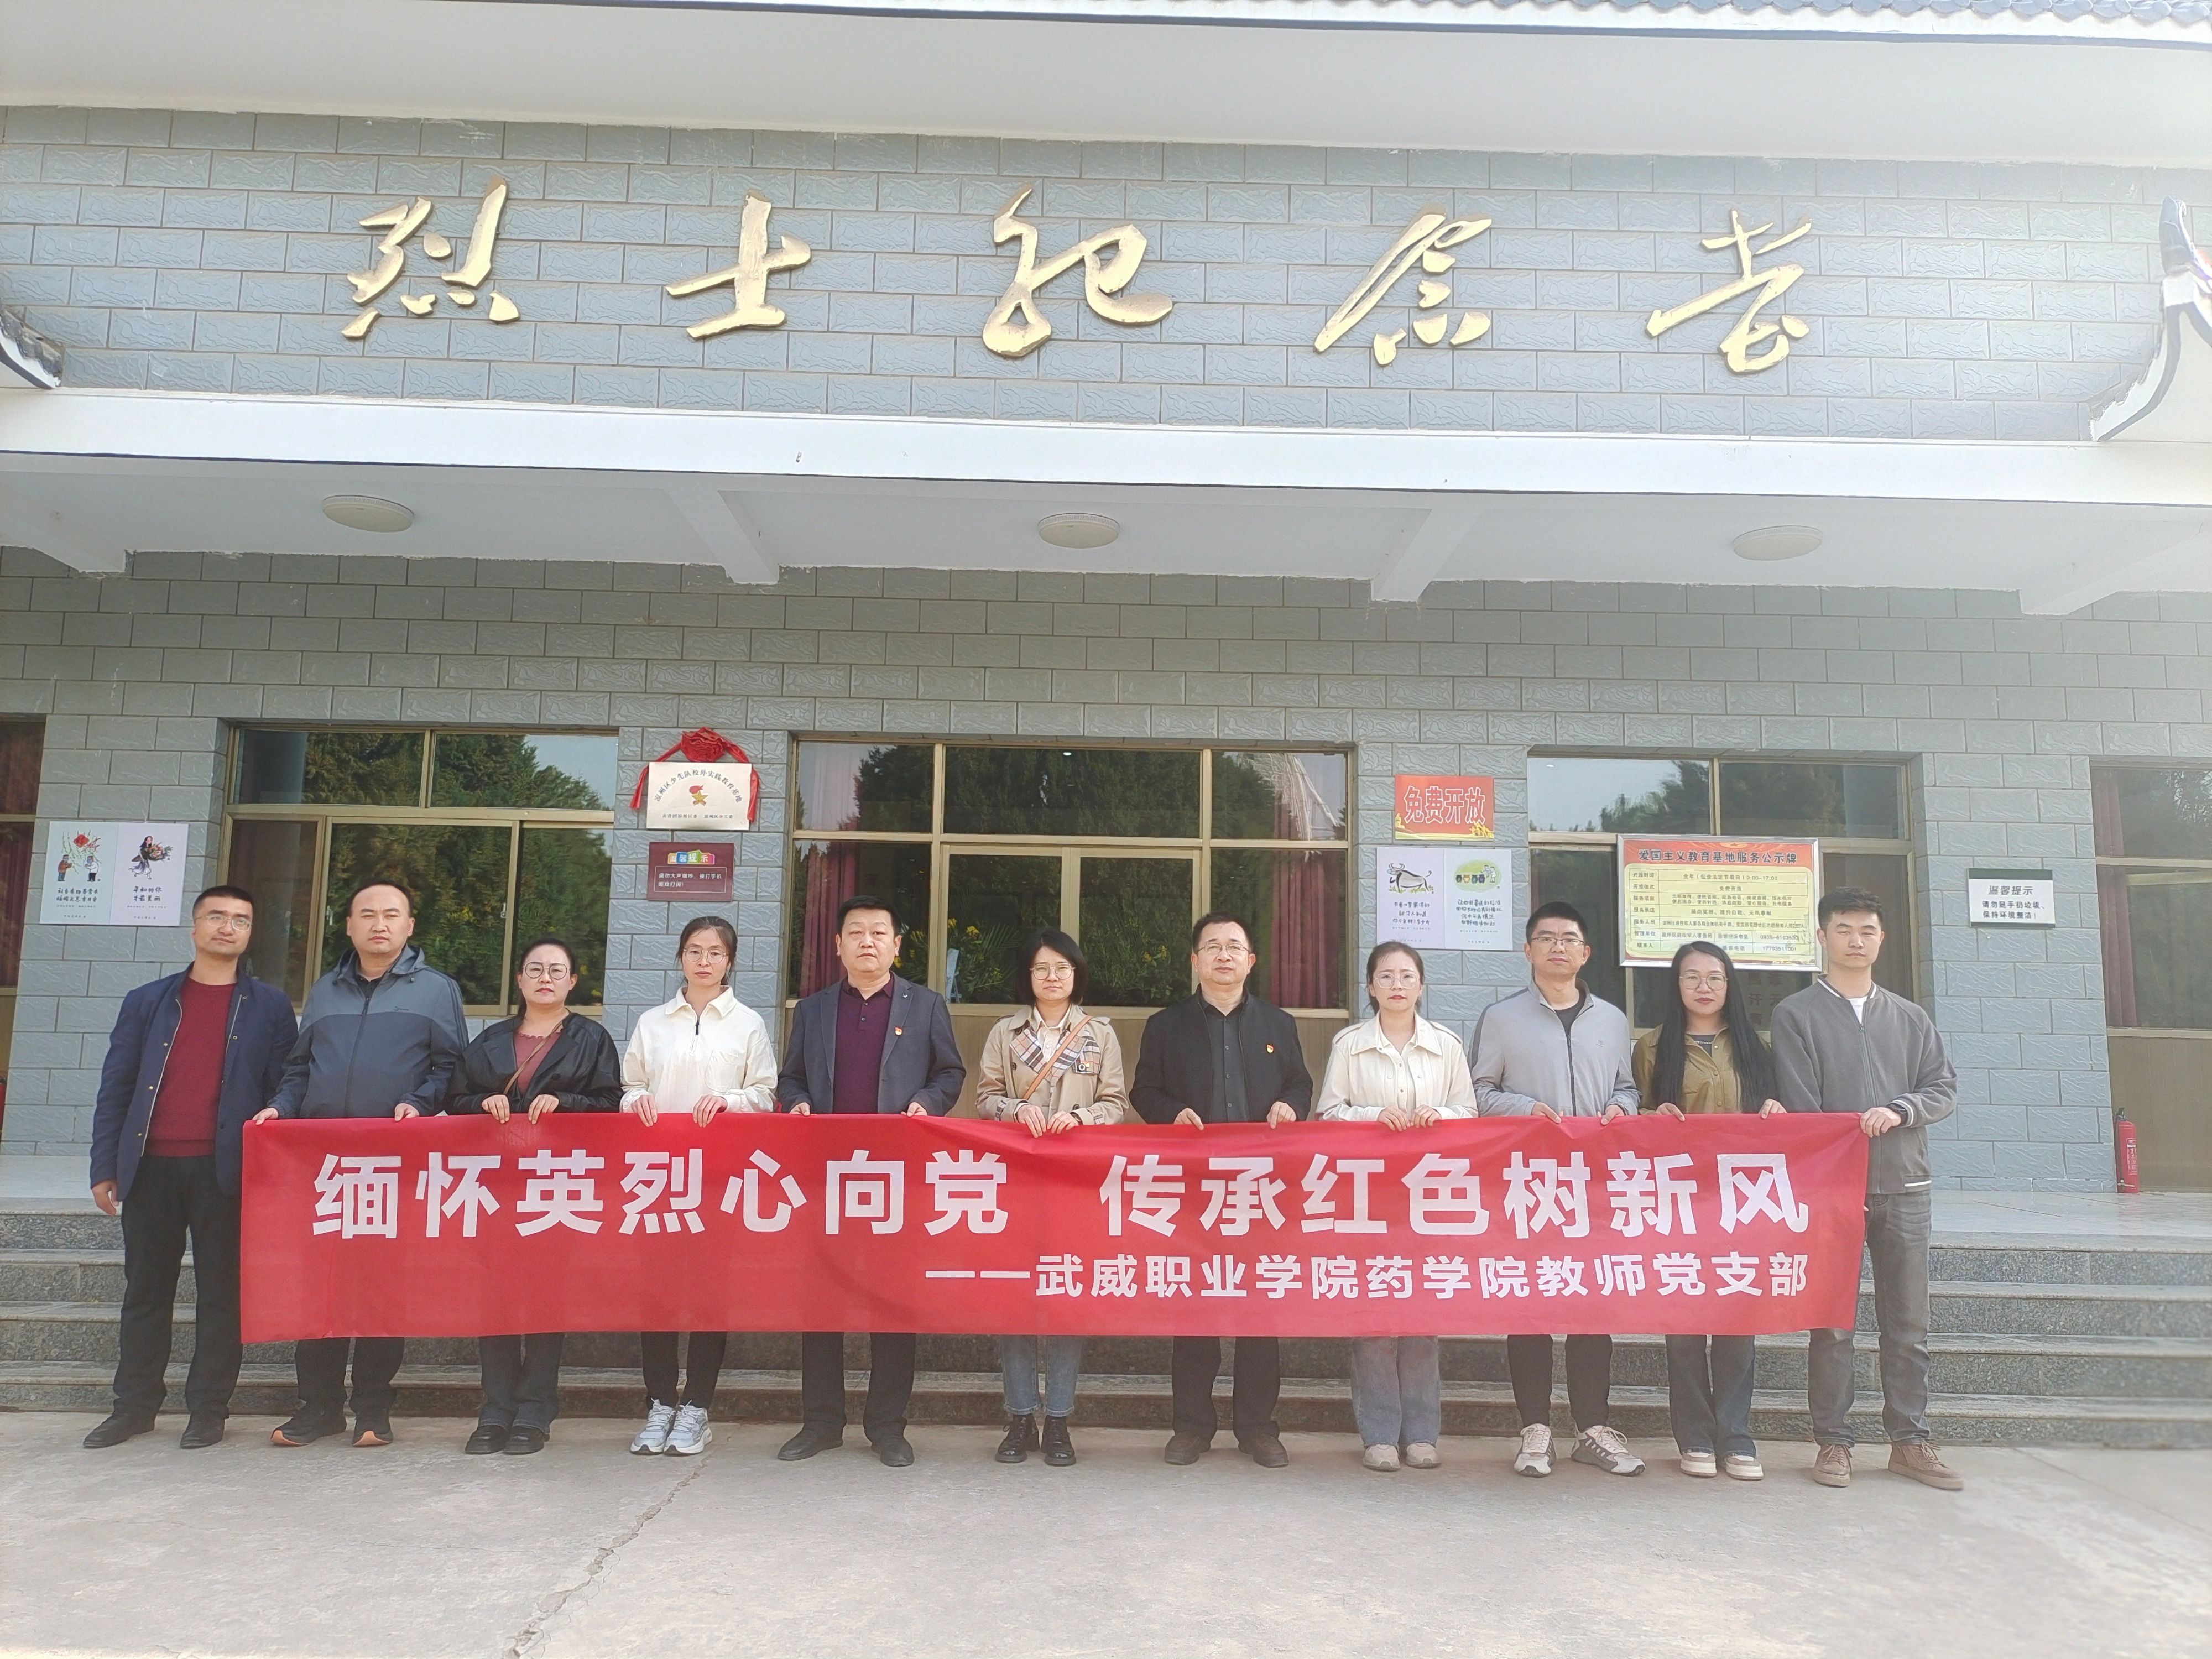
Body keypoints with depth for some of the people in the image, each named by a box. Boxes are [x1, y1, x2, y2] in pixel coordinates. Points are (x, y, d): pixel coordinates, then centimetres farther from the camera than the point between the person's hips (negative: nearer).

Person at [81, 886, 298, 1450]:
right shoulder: (147, 1002, 11)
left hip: (226, 1171, -2)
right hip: (150, 1168, 2)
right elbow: (115, 1087, 10)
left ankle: (208, 1408, 13)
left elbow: (284, 1091, 4)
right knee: (145, 1290, 11)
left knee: (222, 1292, 3)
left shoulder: (270, 1008, 6)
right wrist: (105, 1166, 3)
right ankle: (135, 1405, 23)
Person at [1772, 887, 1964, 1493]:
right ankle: (1833, 1441, 10)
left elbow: (1944, 1088, 7)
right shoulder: (1796, 1015, 2)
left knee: (1908, 1323, 8)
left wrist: (1898, 1111, -13)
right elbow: (1800, 1108, -5)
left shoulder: (1910, 1018, 14)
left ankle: (1909, 1441, 18)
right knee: (1832, 1323, 2)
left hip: (1903, 1186, 3)